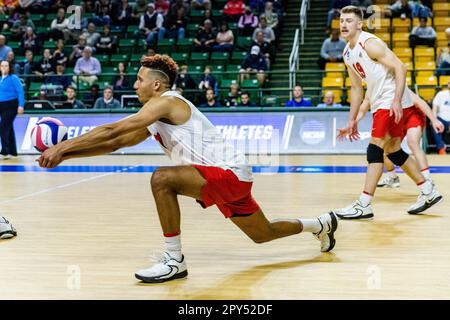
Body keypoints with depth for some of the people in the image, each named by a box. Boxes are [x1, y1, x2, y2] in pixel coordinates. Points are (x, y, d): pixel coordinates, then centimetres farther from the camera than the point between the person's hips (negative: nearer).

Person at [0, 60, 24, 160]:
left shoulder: (13, 78, -8)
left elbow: (20, 92, -11)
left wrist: (21, 105, -18)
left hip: (11, 106, -7)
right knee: (9, 128, 12)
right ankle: (12, 152, 19)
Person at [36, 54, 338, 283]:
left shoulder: (166, 102, -14)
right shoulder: (155, 118, 13)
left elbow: (112, 130, -21)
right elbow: (116, 143, 13)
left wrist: (63, 146, -17)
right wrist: (64, 154, 4)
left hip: (230, 173, -11)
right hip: (231, 180, 11)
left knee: (162, 179, -28)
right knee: (264, 234, 25)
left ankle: (175, 261, -19)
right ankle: (322, 224, 47)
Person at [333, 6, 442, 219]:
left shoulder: (370, 44, -16)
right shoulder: (348, 54, 11)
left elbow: (400, 68, -20)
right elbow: (356, 88, 19)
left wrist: (397, 101, -28)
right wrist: (352, 120, 17)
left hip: (393, 102, -10)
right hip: (379, 104, 10)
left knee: (375, 148, -14)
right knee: (393, 151, 14)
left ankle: (363, 205, -13)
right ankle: (429, 192, 25)